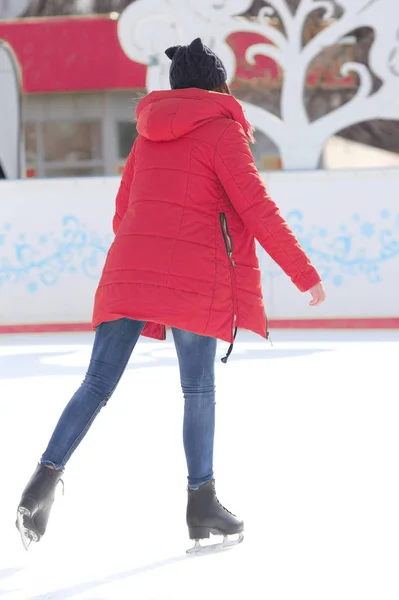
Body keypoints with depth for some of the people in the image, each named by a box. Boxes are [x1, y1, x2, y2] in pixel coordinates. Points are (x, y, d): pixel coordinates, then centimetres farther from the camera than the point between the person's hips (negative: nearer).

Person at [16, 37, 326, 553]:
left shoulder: (148, 133, 19)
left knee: (97, 384, 2)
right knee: (198, 390, 4)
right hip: (193, 276, -5)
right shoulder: (221, 130, 1)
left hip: (129, 268, 5)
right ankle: (202, 503, 7)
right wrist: (304, 274, -1)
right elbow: (257, 210, -6)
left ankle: (47, 475, -11)